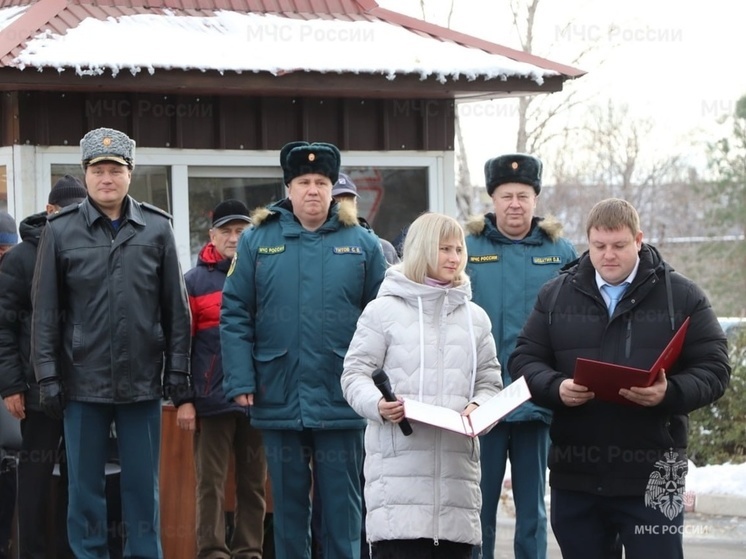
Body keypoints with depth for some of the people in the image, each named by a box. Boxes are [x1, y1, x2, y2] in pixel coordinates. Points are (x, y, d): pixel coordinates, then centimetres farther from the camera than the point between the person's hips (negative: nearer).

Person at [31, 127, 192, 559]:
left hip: (143, 381, 0)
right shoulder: (60, 231, 0)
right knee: (85, 486, 6)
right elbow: (45, 311, 1)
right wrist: (48, 376, -3)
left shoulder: (158, 228, 3)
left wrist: (179, 370, 2)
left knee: (143, 485, 7)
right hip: (83, 381, 0)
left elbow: (176, 308, 5)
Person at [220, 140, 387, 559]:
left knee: (343, 504, 3)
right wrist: (240, 381, -6)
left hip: (341, 400, -1)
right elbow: (235, 316, 2)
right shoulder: (257, 241, 4)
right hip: (280, 397, 1)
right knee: (288, 500, 10)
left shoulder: (363, 244, 4)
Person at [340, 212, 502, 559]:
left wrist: (479, 406, -3)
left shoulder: (475, 317, 19)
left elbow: (489, 380, 19)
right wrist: (378, 405, -17)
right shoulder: (384, 310, 5)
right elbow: (356, 373, 3)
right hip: (399, 462, -4)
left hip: (457, 460, 4)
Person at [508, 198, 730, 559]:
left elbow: (713, 369, -1)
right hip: (574, 474, 3)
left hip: (652, 478, -3)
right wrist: (556, 388, -13)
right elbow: (524, 359, 8)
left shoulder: (682, 296, 3)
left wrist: (670, 393, -20)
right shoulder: (556, 295, 10)